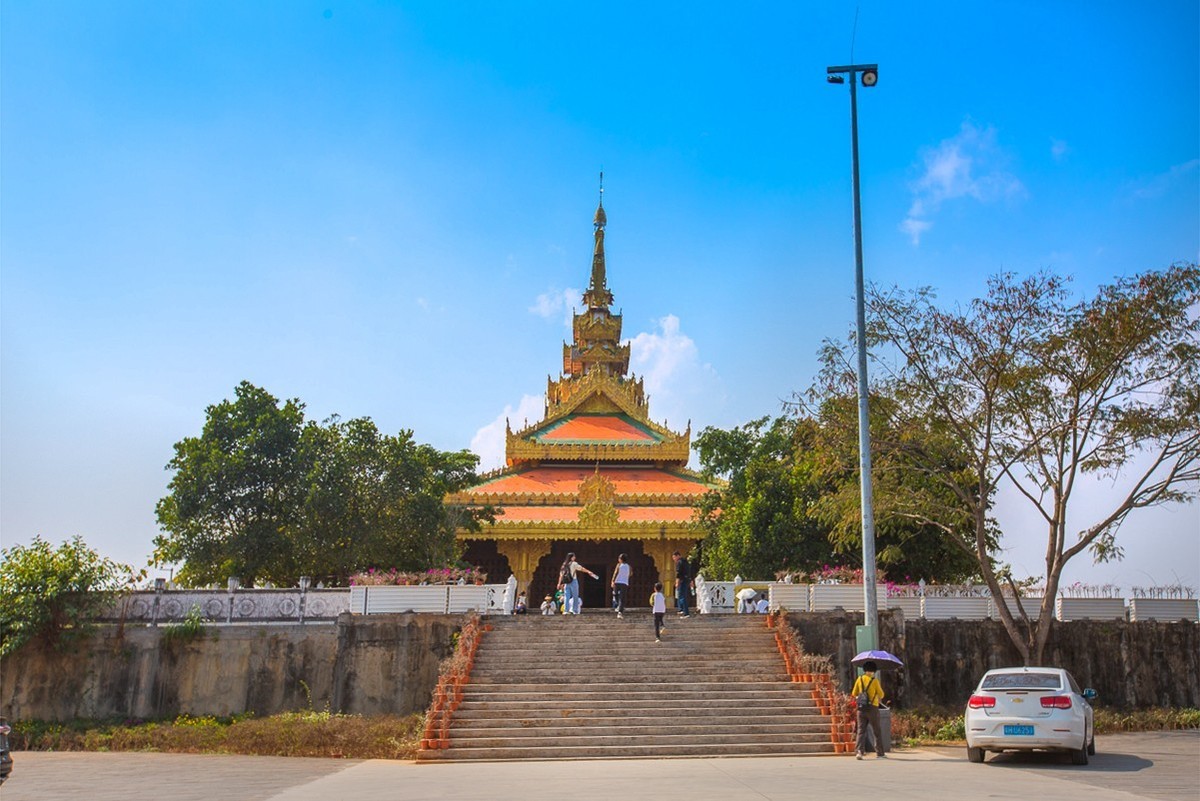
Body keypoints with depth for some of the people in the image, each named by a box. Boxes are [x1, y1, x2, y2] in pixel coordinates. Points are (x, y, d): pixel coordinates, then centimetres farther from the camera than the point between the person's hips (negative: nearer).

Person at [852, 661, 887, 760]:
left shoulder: (859, 679, 2)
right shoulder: (874, 681, -8)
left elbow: (854, 694, 8)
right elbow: (881, 694, -1)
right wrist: (879, 699, 20)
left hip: (861, 709, 3)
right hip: (872, 708, -3)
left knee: (861, 730, 3)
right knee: (877, 732, 9)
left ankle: (859, 751, -12)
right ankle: (879, 753, 13)